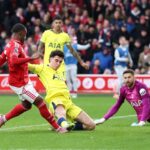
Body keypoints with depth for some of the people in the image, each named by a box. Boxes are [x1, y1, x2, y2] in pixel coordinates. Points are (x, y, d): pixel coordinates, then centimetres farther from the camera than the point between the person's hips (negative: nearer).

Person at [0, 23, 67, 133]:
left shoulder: (10, 45, 10)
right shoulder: (15, 45, -21)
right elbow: (14, 61, -38)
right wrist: (31, 58, -40)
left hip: (24, 81, 11)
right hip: (20, 83, -11)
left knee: (26, 105, 23)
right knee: (39, 102, -11)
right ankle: (57, 127, -7)